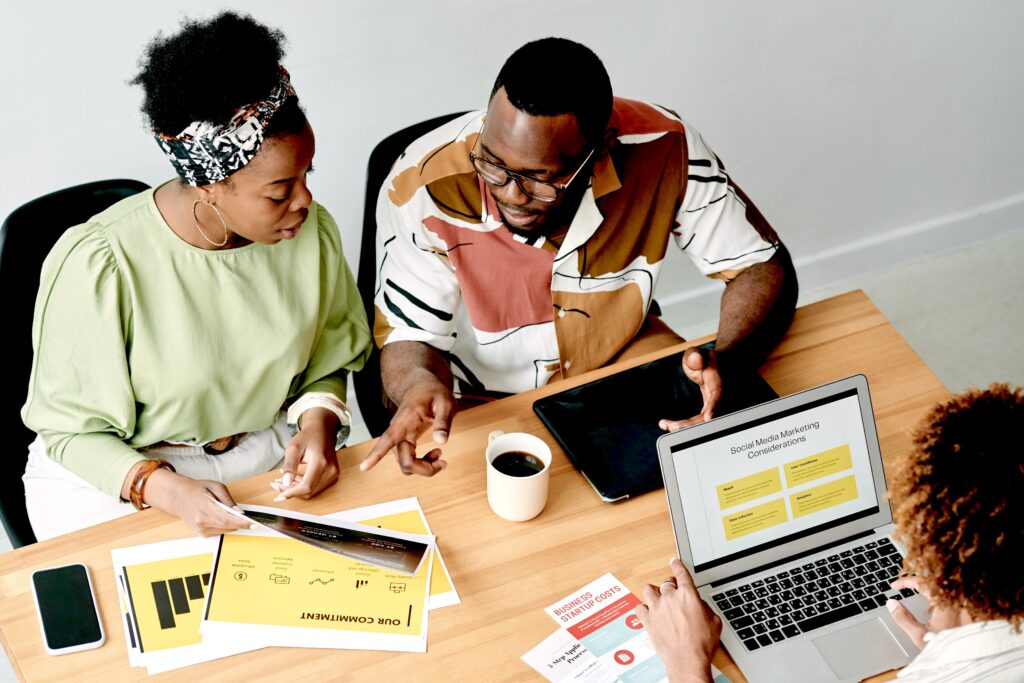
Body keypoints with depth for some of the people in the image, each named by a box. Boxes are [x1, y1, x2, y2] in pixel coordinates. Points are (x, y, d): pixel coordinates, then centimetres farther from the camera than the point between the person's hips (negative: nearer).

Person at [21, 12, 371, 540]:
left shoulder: (311, 231, -8)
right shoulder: (97, 268, -23)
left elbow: (328, 363, 8)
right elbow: (73, 430, -13)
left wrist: (317, 423, -14)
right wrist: (165, 489, -29)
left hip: (268, 457, 4)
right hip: (122, 471, -3)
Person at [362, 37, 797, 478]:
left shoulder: (660, 150, -25)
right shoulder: (424, 191, -29)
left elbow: (764, 267, -13)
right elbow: (408, 339, -17)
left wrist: (725, 363, -34)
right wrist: (421, 385, -43)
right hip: (481, 403, -4)